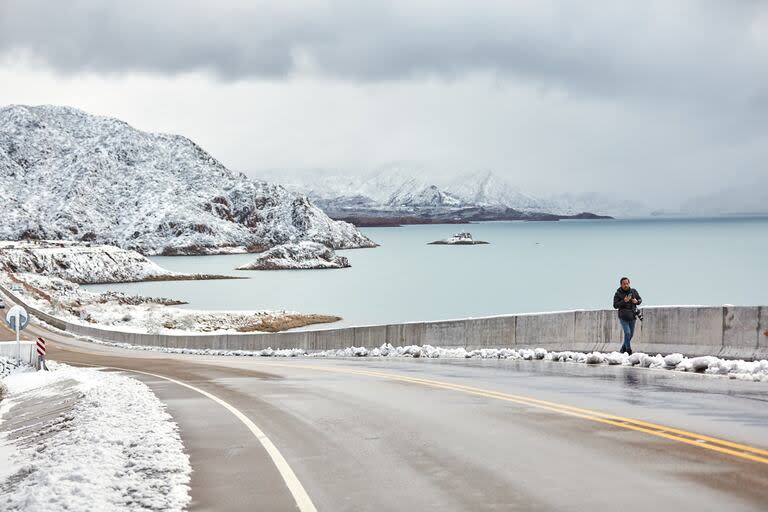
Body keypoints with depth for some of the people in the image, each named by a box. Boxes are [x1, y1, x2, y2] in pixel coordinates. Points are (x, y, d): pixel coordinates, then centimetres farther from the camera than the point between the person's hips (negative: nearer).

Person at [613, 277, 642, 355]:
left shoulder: (633, 291, 4)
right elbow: (615, 305, -12)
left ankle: (623, 350, 27)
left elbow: (640, 299, 15)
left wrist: (637, 301, -9)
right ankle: (629, 351, -8)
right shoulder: (618, 294, -6)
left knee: (631, 334, 11)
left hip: (632, 317, 5)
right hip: (623, 317, -4)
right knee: (627, 333, -16)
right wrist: (624, 301, -25)